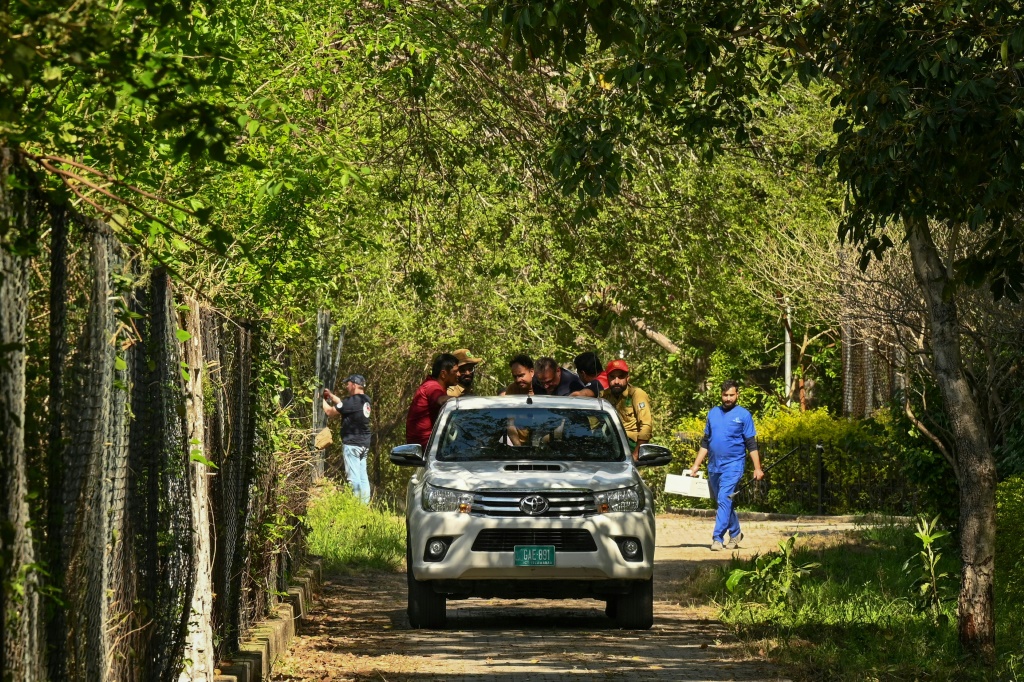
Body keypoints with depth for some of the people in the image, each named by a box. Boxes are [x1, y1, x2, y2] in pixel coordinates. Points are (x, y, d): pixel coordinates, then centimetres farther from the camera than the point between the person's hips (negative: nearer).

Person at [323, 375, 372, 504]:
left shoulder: (352, 401, -16)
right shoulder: (365, 400, 10)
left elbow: (330, 412, -9)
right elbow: (344, 405, 25)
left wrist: (322, 400, 7)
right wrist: (331, 395, 27)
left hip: (352, 444, -9)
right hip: (364, 444, 9)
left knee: (353, 476, -9)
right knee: (363, 476, 10)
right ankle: (364, 504, 11)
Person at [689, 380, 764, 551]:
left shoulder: (743, 415, 0)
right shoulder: (713, 413, 12)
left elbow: (751, 444, -1)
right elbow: (705, 442, 17)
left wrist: (757, 468, -7)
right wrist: (696, 465, 12)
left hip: (733, 465, -5)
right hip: (714, 466, 5)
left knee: (724, 500, -14)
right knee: (723, 502, 13)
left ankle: (718, 538, -16)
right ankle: (735, 533, 30)